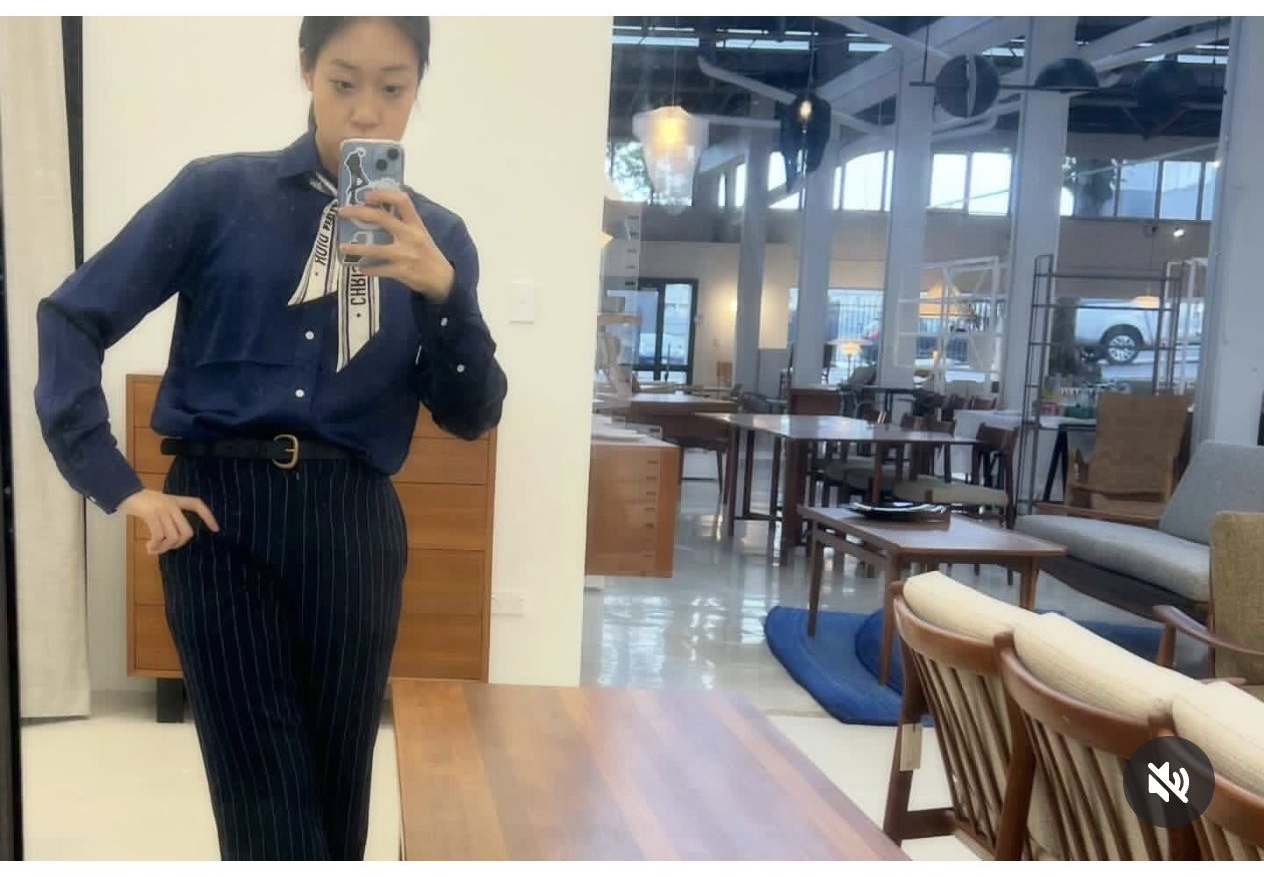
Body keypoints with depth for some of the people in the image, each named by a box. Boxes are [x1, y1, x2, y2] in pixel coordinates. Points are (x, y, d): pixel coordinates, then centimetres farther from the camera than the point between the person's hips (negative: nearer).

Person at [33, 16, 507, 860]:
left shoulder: (435, 236, 7)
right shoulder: (221, 191, 0)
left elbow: (472, 416, 0)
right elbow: (72, 317, 1)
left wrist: (442, 290, -15)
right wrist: (112, 480, -7)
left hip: (352, 522, 2)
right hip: (220, 510, -2)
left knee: (337, 795, 13)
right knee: (267, 804, -1)